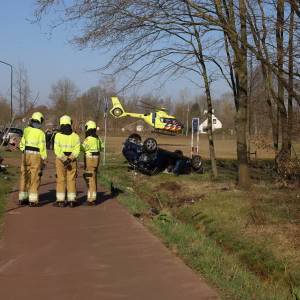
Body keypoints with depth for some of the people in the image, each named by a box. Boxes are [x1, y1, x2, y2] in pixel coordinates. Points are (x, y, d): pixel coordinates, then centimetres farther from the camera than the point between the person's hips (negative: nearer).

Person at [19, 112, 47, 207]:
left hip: (26, 154, 5)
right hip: (36, 156, -5)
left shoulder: (26, 130, 4)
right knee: (34, 178, 0)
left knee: (24, 176, 13)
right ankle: (33, 200, -1)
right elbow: (42, 148, -12)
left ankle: (22, 198, 18)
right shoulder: (40, 133, -12)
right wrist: (44, 159, -4)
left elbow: (22, 144, 10)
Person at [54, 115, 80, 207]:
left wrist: (64, 159, -16)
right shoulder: (75, 136, -1)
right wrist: (70, 159, -13)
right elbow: (77, 150, -8)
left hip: (60, 159, -1)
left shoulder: (58, 135, -7)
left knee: (61, 180, 4)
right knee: (71, 180, 8)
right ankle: (71, 200, 7)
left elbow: (57, 150, -14)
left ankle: (61, 200, 3)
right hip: (72, 160, 1)